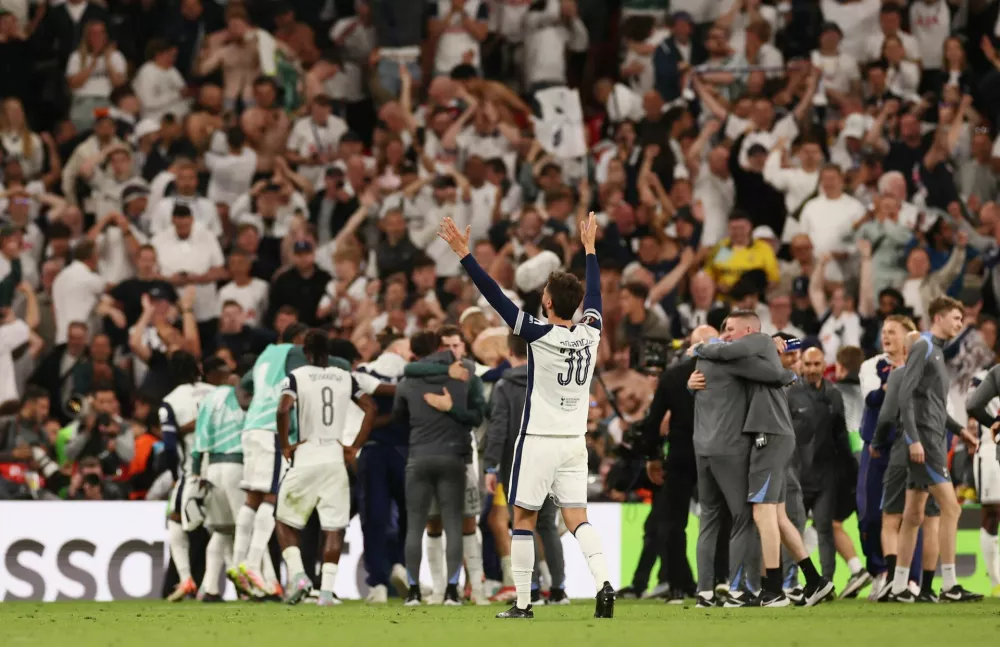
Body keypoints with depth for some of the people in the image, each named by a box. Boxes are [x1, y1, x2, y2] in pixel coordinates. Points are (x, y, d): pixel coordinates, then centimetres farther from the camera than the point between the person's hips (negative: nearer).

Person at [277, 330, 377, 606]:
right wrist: (355, 447, 7)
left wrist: (285, 445, -6)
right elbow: (371, 408, 3)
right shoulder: (345, 378, 8)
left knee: (286, 521, 12)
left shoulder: (296, 377, -3)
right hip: (336, 459, 3)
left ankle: (297, 573, -7)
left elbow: (283, 410, -19)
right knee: (333, 527, 5)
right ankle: (327, 590, -2)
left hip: (305, 458, -3)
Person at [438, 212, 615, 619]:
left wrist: (464, 254, -13)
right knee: (577, 518, 5)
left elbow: (495, 297, -15)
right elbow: (594, 293, 19)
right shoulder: (590, 334, -1)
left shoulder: (540, 335, -14)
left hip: (538, 441, -4)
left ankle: (522, 603, 6)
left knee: (523, 520, 5)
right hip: (574, 443, 4)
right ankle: (603, 582, -18)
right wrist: (589, 248, 33)